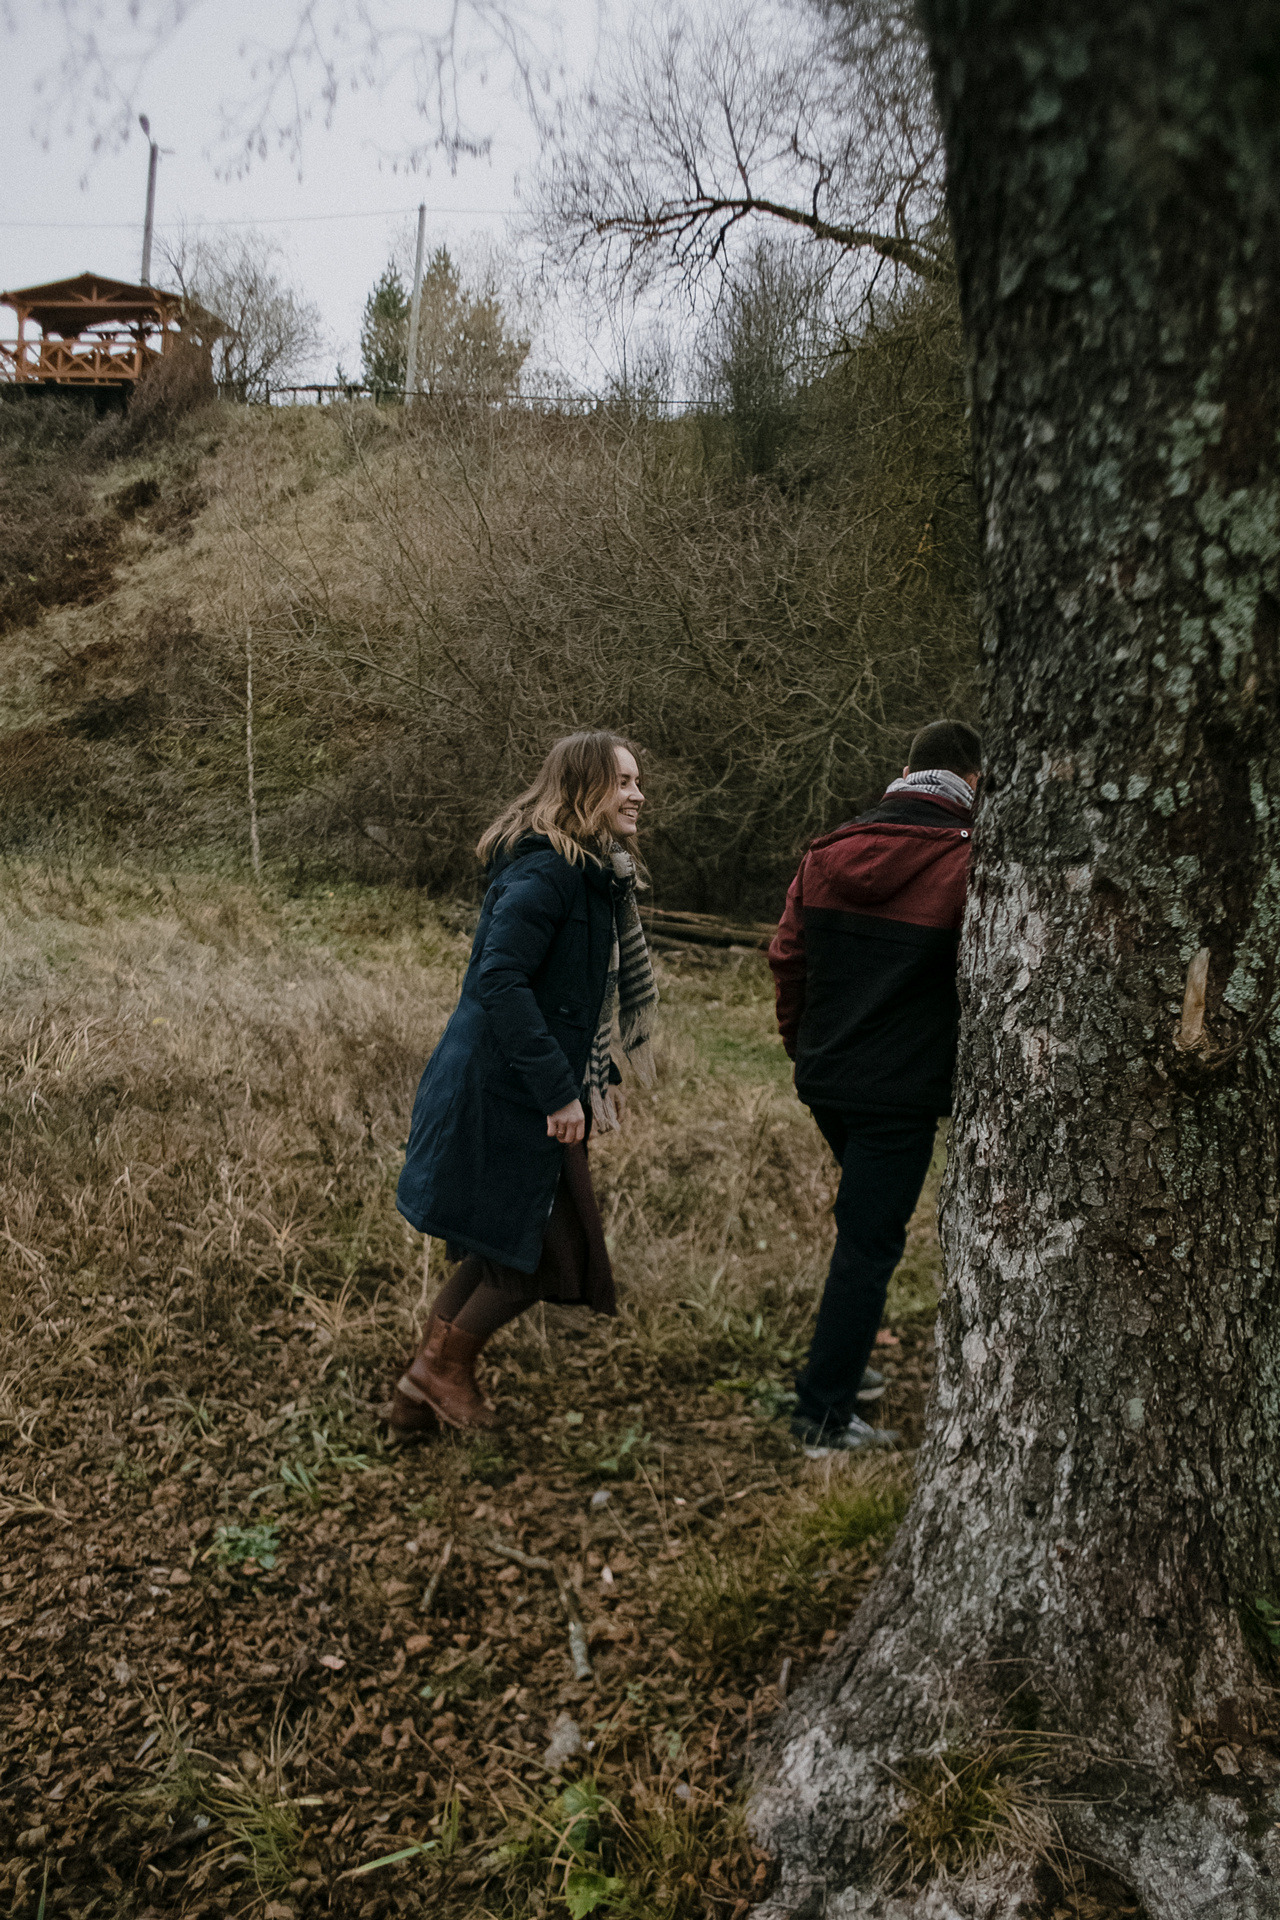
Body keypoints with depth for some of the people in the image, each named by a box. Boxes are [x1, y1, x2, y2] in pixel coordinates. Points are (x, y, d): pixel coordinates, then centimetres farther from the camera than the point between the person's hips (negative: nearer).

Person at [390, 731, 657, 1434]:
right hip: (502, 1094, -11)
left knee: (501, 1251, 17)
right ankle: (444, 1366, 21)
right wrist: (559, 1091, -26)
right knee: (546, 1251, 1)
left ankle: (421, 1395, 29)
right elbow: (499, 982, -27)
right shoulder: (545, 871, -19)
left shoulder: (594, 875, 14)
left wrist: (601, 1078, 17)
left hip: (523, 1092, 11)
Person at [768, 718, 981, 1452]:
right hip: (902, 1090, -6)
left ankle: (845, 1362, 34)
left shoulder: (830, 851, 5)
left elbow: (787, 956, 11)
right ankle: (825, 1410, 10)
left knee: (865, 1222, 24)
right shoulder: (967, 863, -12)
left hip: (824, 1079, 6)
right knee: (869, 1241, 3)